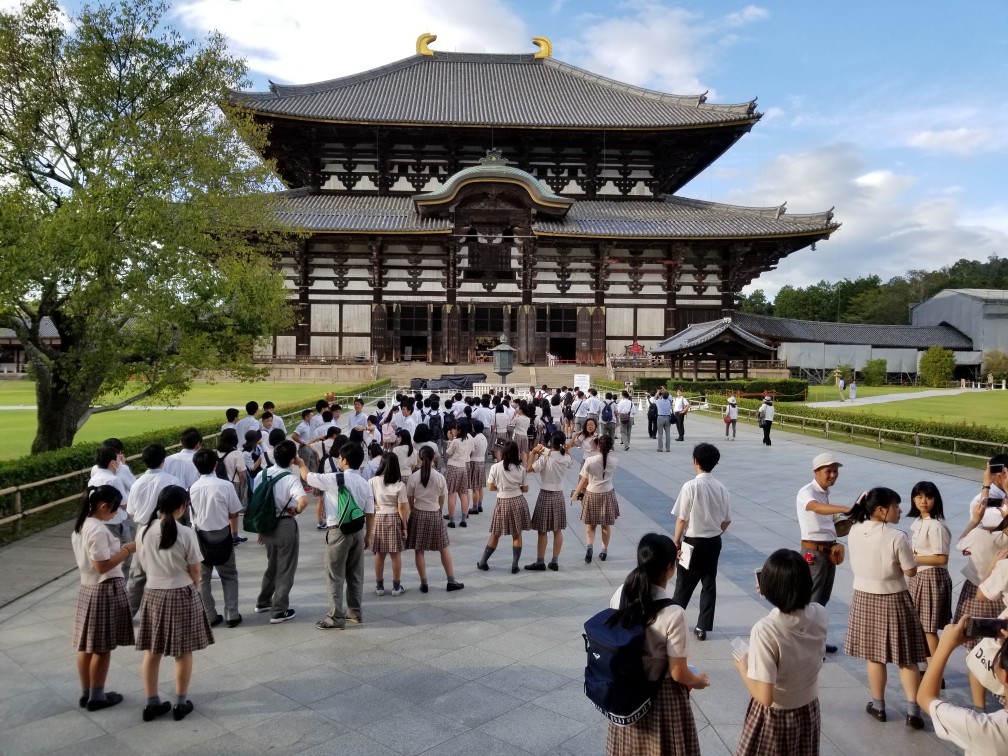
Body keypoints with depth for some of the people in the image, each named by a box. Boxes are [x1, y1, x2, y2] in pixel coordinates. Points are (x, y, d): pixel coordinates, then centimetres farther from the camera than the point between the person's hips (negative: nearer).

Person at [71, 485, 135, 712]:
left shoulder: (81, 527, 7)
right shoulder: (98, 530, -23)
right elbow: (102, 566, -23)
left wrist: (120, 549, 10)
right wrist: (128, 550, -17)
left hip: (87, 588, 9)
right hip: (105, 590, -9)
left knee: (87, 645, 16)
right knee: (102, 648, 3)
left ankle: (86, 693, 26)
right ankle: (97, 697, 13)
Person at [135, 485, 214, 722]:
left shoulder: (144, 532, -5)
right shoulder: (186, 534, -17)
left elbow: (144, 564, 7)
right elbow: (195, 571, -8)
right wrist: (195, 588, 12)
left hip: (153, 593, 4)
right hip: (182, 594, -4)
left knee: (152, 652, 14)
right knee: (183, 652, 9)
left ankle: (151, 703, 24)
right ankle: (181, 703, 19)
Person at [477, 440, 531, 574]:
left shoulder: (495, 467, -8)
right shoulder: (520, 468, -4)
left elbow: (491, 487, -2)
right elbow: (525, 488, 1)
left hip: (503, 503, 0)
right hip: (518, 501, 0)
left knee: (495, 534, 12)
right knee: (517, 535, 9)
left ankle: (483, 562, 20)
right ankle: (514, 565, 10)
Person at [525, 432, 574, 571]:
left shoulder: (545, 457, -16)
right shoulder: (566, 457, -1)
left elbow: (530, 468, -16)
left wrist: (533, 452, -10)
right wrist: (566, 450, 11)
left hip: (545, 495, -4)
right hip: (559, 495, 4)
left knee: (542, 531, 4)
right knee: (557, 530, 11)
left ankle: (540, 562, 9)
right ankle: (555, 561, 16)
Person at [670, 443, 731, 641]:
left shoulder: (691, 486, -18)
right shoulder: (721, 488, -3)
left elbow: (682, 519, -15)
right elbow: (727, 520, 4)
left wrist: (676, 542, -4)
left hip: (693, 542, -4)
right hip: (714, 542, 4)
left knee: (684, 584, 9)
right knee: (709, 584, 12)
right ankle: (702, 628, 17)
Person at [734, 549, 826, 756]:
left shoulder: (765, 630, -31)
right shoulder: (819, 614, -15)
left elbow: (765, 697, -26)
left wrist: (743, 668, -10)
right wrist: (776, 594, 15)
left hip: (774, 717, -5)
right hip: (808, 712, 5)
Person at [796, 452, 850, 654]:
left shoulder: (825, 493, 12)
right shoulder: (806, 492, -16)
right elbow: (817, 508, -39)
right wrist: (846, 509, -53)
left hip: (829, 551, 9)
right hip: (814, 552, -9)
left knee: (823, 598, 17)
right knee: (811, 599, -5)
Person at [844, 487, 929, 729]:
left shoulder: (854, 532, -5)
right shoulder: (896, 537, -21)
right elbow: (911, 571, -13)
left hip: (864, 597, 4)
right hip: (892, 600, -4)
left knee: (874, 655, 16)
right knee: (906, 659, 10)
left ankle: (878, 706, 28)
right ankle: (913, 712, 15)